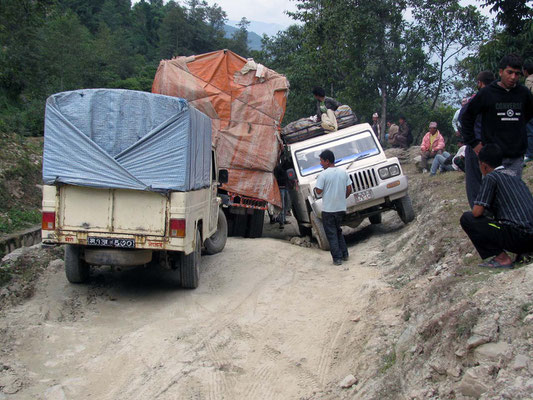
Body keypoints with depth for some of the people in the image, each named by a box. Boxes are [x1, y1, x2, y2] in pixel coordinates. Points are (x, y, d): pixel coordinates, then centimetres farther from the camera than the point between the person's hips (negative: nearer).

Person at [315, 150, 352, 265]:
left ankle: (337, 258, 3)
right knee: (338, 231, 22)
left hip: (328, 209, -5)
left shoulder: (323, 174, -14)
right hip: (341, 208, 6)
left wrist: (316, 187, 5)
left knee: (331, 234, 4)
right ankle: (344, 254, 23)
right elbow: (349, 189, 5)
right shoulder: (343, 172, 2)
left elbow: (319, 191, -15)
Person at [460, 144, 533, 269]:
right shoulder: (513, 174, 19)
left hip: (519, 237, -8)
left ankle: (502, 258, -3)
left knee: (467, 219, 0)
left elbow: (477, 212, -8)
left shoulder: (491, 177, -4)